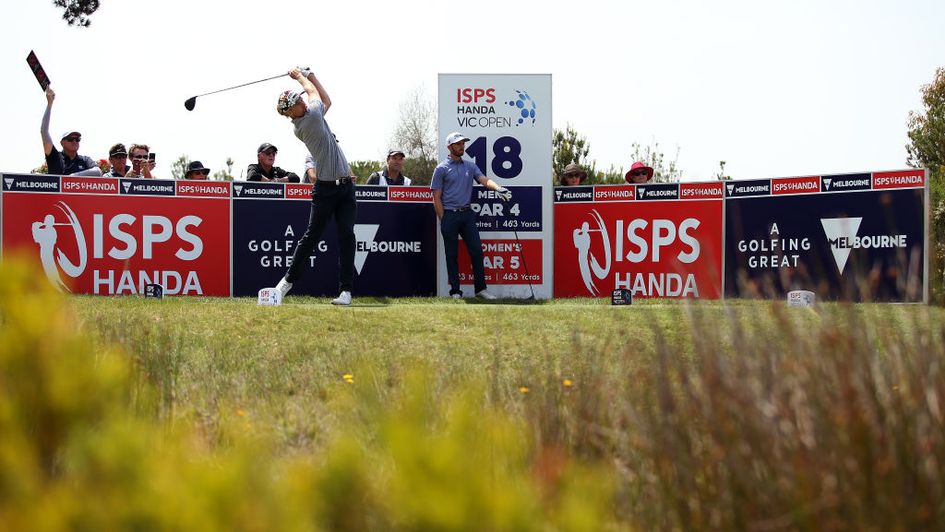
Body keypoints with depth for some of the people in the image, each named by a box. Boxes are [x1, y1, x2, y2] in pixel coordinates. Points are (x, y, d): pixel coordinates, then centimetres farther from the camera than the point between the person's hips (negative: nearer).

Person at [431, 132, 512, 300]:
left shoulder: (470, 166, 13)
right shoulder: (441, 169, 0)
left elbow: (484, 180, -3)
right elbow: (437, 198, -2)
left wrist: (498, 188, -25)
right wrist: (443, 220, -8)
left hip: (467, 214, 4)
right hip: (450, 215, -4)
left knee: (477, 250, -1)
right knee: (452, 254, 1)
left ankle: (481, 288, 5)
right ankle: (455, 291, 7)